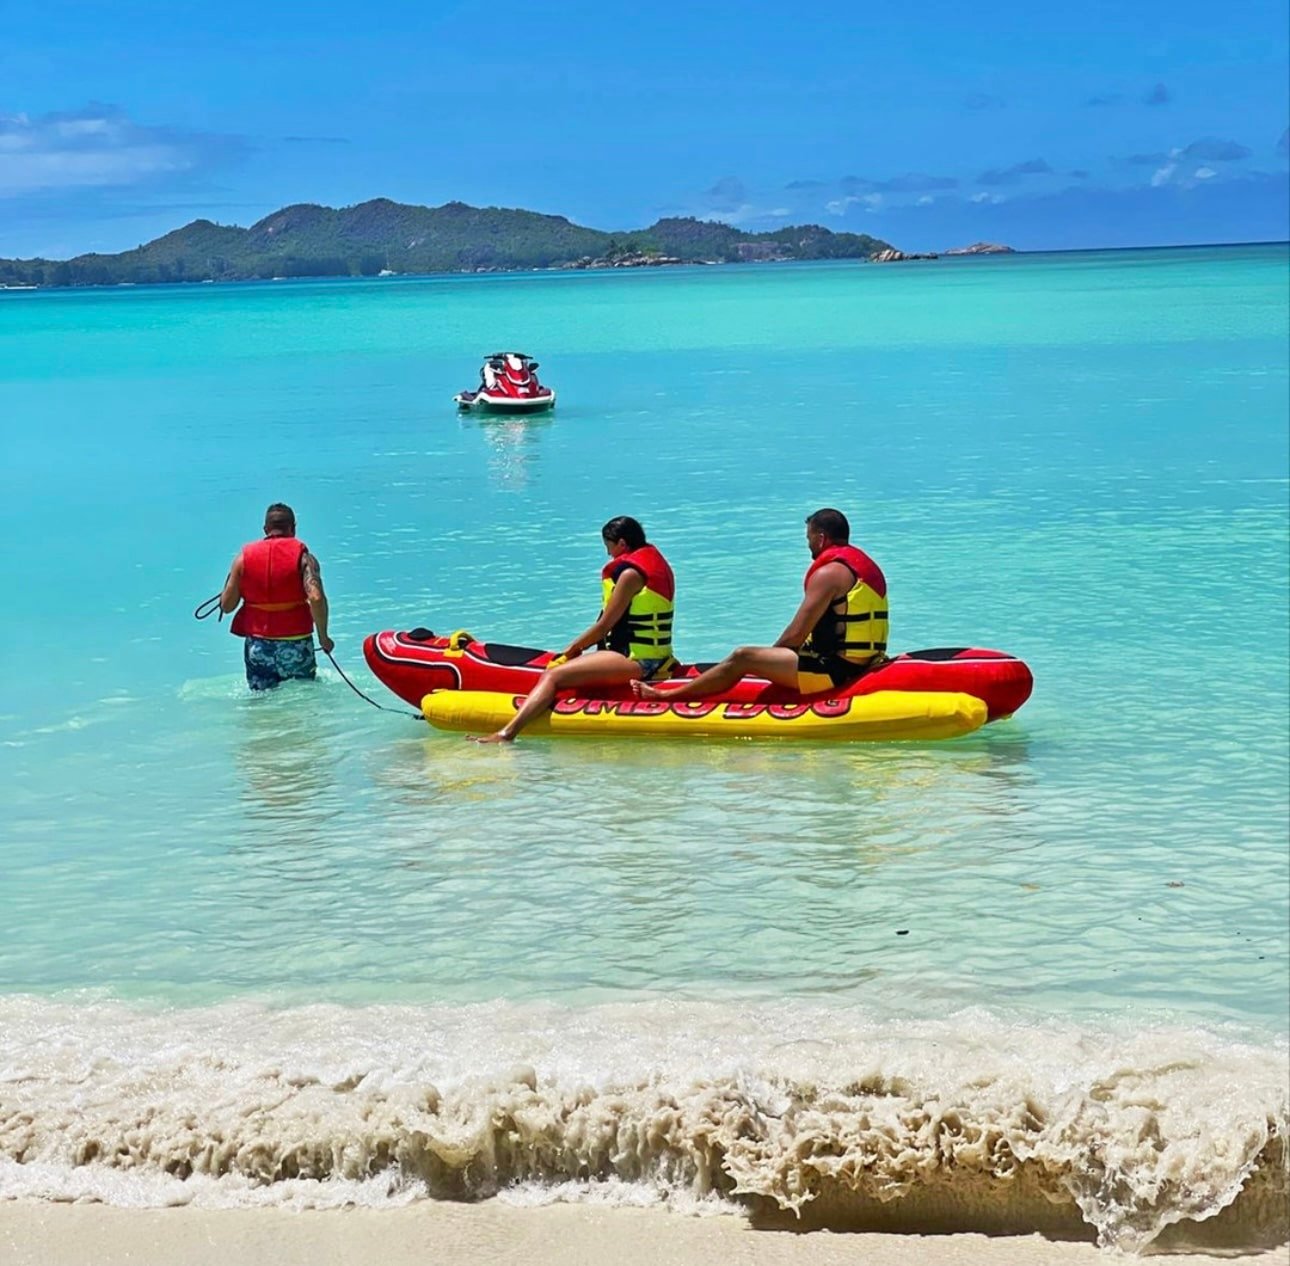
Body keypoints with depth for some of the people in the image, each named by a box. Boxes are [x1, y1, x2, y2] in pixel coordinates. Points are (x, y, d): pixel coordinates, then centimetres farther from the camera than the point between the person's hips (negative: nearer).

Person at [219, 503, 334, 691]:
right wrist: (323, 637, -7)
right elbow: (316, 598, -19)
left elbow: (226, 605, 3)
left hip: (258, 647, 2)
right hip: (296, 646, -2)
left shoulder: (244, 556, 3)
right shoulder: (302, 556, -4)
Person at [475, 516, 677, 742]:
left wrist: (570, 651, 1)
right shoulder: (656, 563, 18)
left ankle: (506, 734, -33)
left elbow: (604, 626, -12)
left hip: (636, 661, -11)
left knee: (553, 676, -19)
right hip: (657, 661, 11)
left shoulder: (631, 574, -12)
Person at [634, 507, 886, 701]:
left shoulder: (829, 572, -13)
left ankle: (666, 696, 1)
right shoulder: (863, 563, 18)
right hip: (860, 665, 10)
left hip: (835, 670, -10)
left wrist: (769, 656, 3)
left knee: (743, 657, -6)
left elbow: (795, 635, -15)